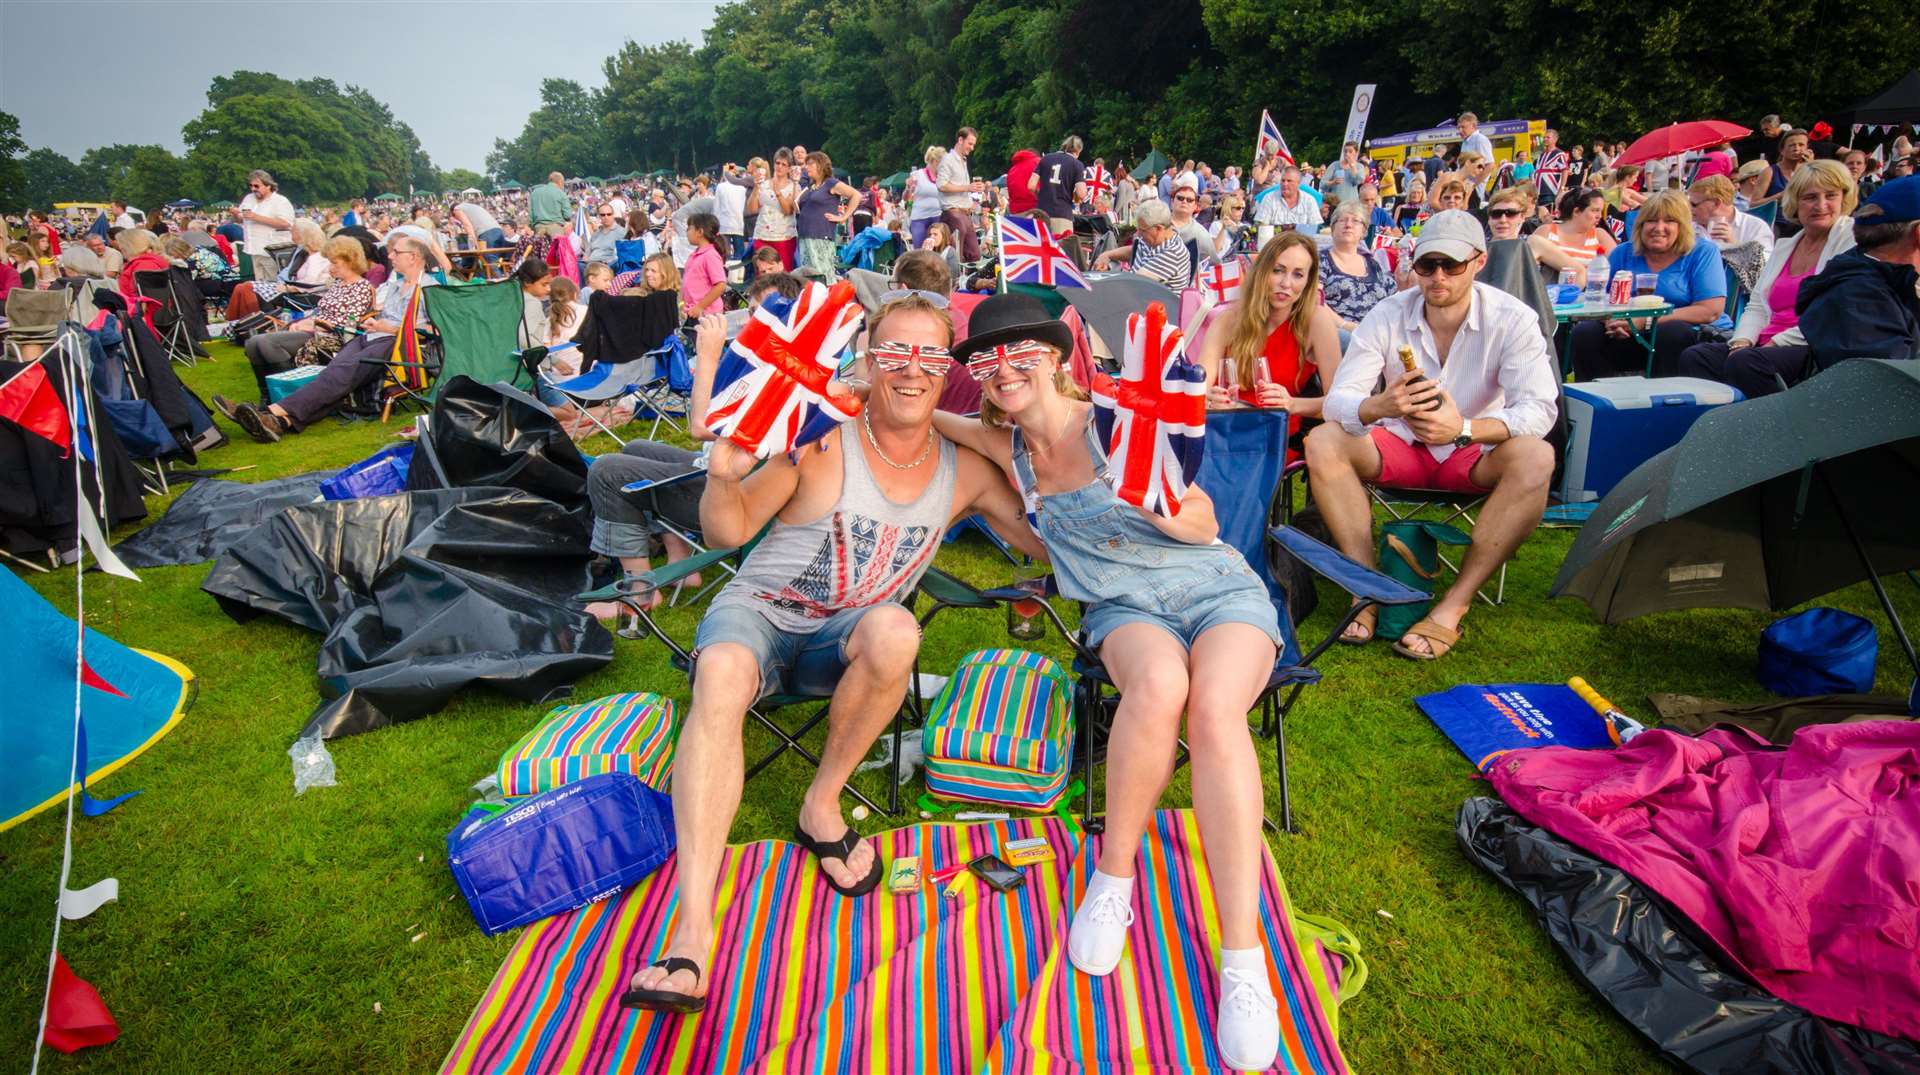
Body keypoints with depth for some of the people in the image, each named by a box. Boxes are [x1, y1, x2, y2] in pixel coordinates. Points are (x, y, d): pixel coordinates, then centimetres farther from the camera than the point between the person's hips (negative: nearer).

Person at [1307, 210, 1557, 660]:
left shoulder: (1513, 319, -12)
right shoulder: (1388, 315, -10)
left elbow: (1540, 408, -22)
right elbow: (1337, 400, -18)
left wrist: (1465, 428, -43)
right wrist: (1383, 406, -42)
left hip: (1476, 454, -1)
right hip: (1400, 446, 1)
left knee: (1536, 458, -33)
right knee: (1322, 441, -26)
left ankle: (1453, 607, -29)